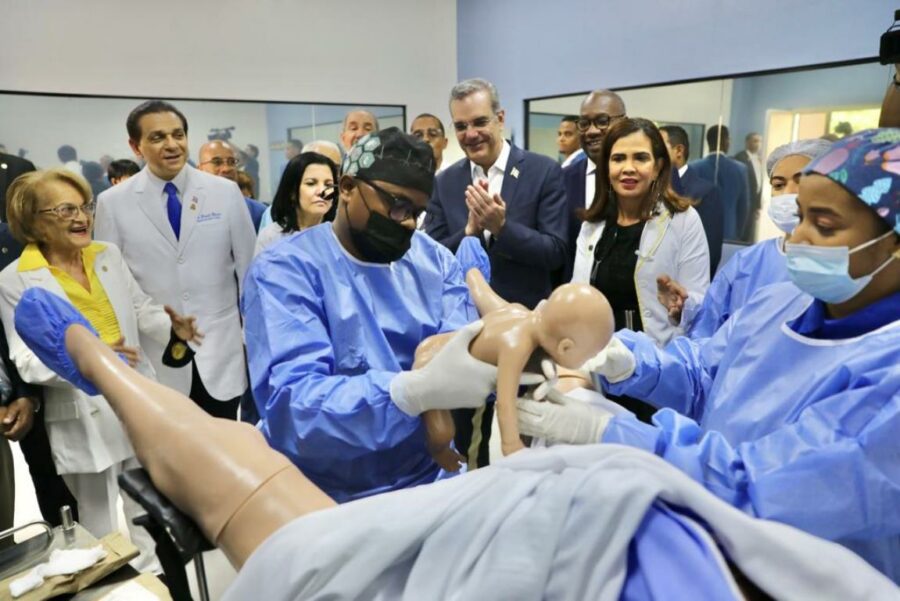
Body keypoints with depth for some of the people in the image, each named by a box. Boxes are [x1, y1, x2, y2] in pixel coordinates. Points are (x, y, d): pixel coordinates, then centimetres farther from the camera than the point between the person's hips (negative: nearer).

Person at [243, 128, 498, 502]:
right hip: (326, 498, 0)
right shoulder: (283, 269, -14)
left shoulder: (435, 260, 2)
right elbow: (290, 405, -26)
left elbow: (465, 353, -6)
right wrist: (416, 390, -40)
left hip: (431, 479, 0)